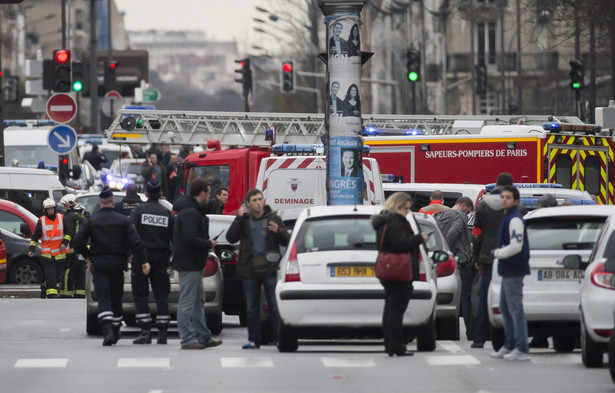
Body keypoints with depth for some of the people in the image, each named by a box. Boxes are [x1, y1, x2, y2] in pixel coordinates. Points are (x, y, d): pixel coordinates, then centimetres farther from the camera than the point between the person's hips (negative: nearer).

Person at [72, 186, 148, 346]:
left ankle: (107, 329, -26)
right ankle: (115, 333, 23)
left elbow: (77, 242, -8)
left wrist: (88, 256, 6)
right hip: (117, 264, 1)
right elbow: (135, 243, -9)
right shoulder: (123, 221, 0)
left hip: (99, 263, -1)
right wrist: (144, 261, -9)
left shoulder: (91, 221, -1)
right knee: (116, 298, 15)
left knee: (103, 298, -6)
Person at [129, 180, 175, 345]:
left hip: (141, 257, -3)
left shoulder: (139, 210, -4)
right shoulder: (168, 213, 4)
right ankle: (162, 333, 5)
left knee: (140, 294, 2)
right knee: (161, 295, 7)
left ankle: (145, 331, -7)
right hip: (161, 257, 3)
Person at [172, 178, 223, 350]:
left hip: (194, 264, 11)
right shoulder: (190, 213, -19)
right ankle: (187, 339, -4)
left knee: (198, 301, 16)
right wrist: (209, 244, -14)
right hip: (189, 263, -11)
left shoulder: (193, 211, 16)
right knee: (187, 302, -7)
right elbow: (190, 238, -27)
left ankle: (203, 337, 23)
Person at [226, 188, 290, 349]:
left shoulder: (273, 219, 7)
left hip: (269, 269, -2)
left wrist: (278, 231, -14)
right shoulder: (244, 220, 9)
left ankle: (279, 337, -2)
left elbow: (286, 241, 7)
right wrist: (239, 218, -10)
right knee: (251, 308, 6)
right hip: (250, 269, 2)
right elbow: (231, 237, -3)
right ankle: (253, 340, 11)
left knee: (275, 306, -4)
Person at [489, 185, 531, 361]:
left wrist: (498, 253, -10)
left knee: (515, 309, -8)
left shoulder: (515, 219, -16)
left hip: (514, 271, -11)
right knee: (505, 308, 17)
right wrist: (499, 252, 9)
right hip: (508, 270, 11)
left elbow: (516, 246, -22)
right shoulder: (507, 217, 16)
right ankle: (509, 345, 26)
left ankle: (522, 349, -6)